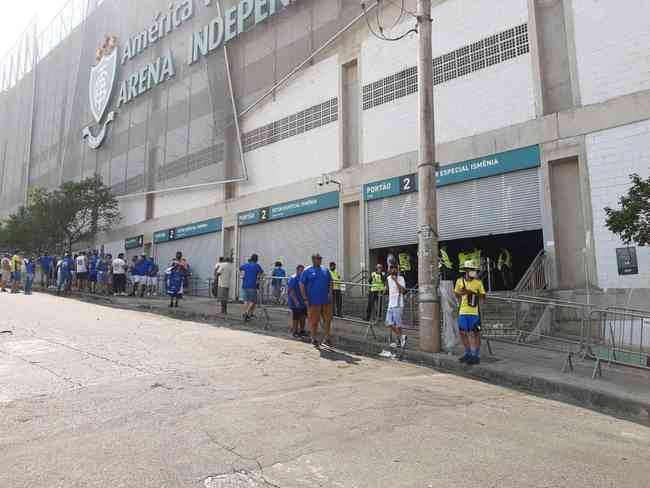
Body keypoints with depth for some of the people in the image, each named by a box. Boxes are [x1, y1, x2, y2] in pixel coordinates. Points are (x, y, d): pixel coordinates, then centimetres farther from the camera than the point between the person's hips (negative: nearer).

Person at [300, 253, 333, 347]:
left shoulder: (325, 270, 13)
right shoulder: (307, 271, -1)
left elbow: (330, 283, 19)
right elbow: (302, 285, -3)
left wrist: (330, 292, 2)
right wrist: (305, 299, -8)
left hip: (326, 300, 4)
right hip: (313, 301, -4)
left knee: (328, 319, 7)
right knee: (314, 321, 2)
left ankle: (327, 338, 21)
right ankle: (314, 339, 17)